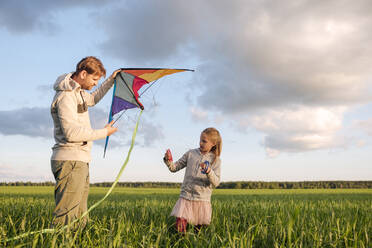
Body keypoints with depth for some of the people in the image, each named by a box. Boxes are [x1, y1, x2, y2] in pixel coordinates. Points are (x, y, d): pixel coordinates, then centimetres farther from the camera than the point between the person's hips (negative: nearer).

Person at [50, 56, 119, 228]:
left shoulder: (79, 92, 19)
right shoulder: (66, 95, -13)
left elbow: (93, 99, 44)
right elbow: (71, 132, -22)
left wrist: (110, 81, 39)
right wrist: (104, 132, -12)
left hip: (80, 162, 10)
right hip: (70, 161, -10)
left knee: (80, 218, 7)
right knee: (66, 219, -15)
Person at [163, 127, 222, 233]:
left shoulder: (215, 160, 1)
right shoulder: (191, 153, 5)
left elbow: (216, 183, -8)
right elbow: (175, 168, 7)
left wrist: (209, 171, -27)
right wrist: (168, 161, -14)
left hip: (202, 200, 0)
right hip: (185, 197, 0)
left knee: (198, 228, 9)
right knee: (180, 228, -11)